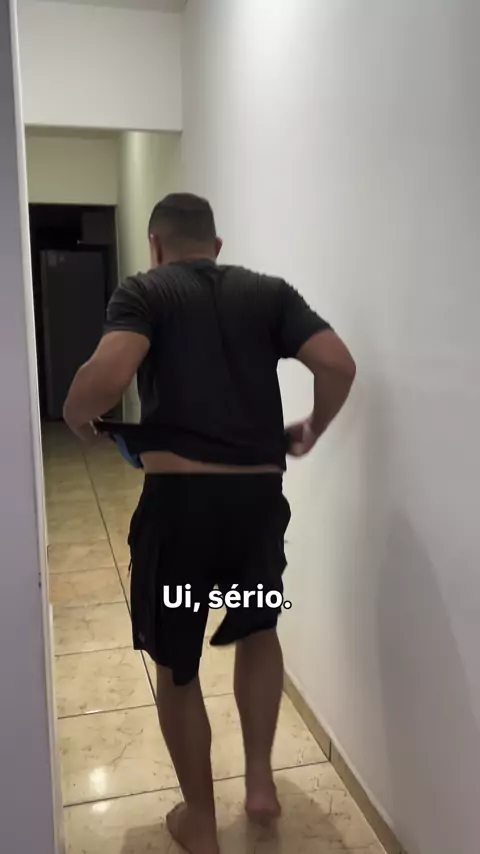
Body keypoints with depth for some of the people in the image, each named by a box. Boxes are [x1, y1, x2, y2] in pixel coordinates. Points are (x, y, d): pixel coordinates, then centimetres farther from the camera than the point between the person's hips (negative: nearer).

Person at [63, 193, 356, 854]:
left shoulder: (144, 291, 2)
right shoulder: (269, 292, 11)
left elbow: (109, 373, -17)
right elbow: (338, 364, -1)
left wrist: (76, 417, 4)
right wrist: (312, 430, 16)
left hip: (179, 498, -3)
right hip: (259, 494, 3)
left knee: (177, 666, 17)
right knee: (258, 628, 30)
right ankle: (260, 780, 32)